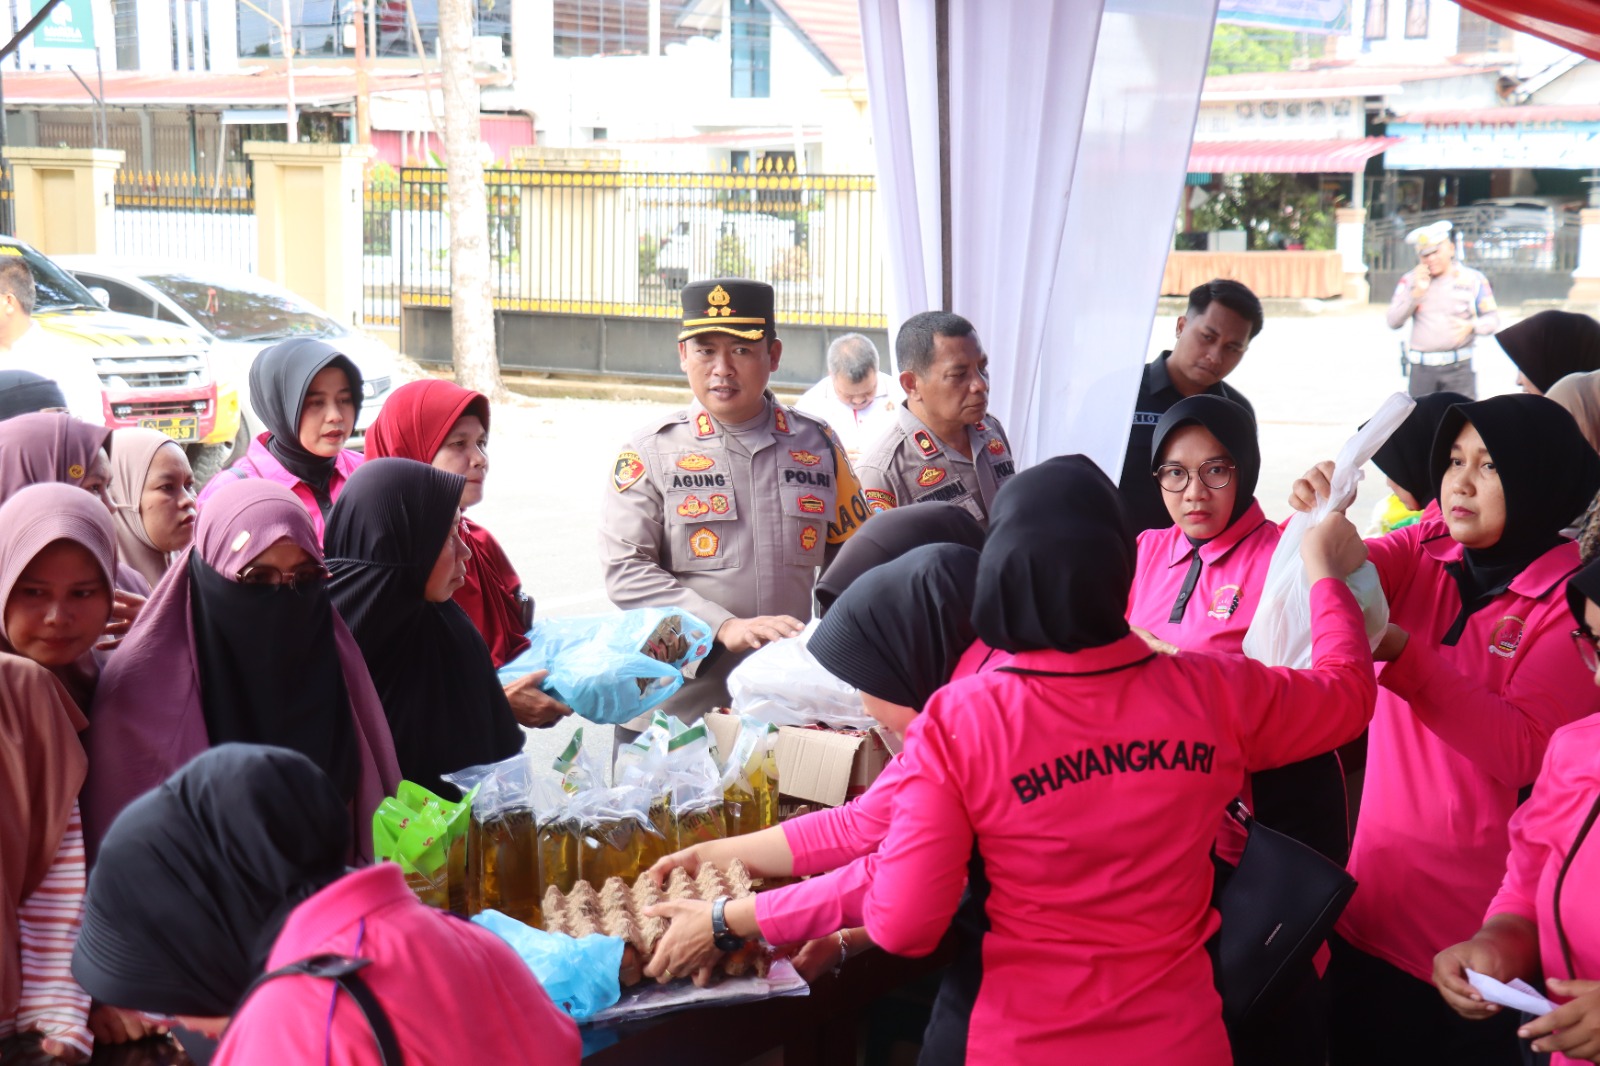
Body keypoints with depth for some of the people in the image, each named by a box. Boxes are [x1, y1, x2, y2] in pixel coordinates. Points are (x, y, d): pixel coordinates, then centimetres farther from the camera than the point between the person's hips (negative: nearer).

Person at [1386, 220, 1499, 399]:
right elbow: (1393, 322, -1)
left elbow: (1492, 319, 5)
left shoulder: (1473, 279, 5)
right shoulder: (1409, 281, 7)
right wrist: (1417, 292, -10)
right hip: (1421, 369, 2)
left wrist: (1471, 327, -16)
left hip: (1459, 368, -1)